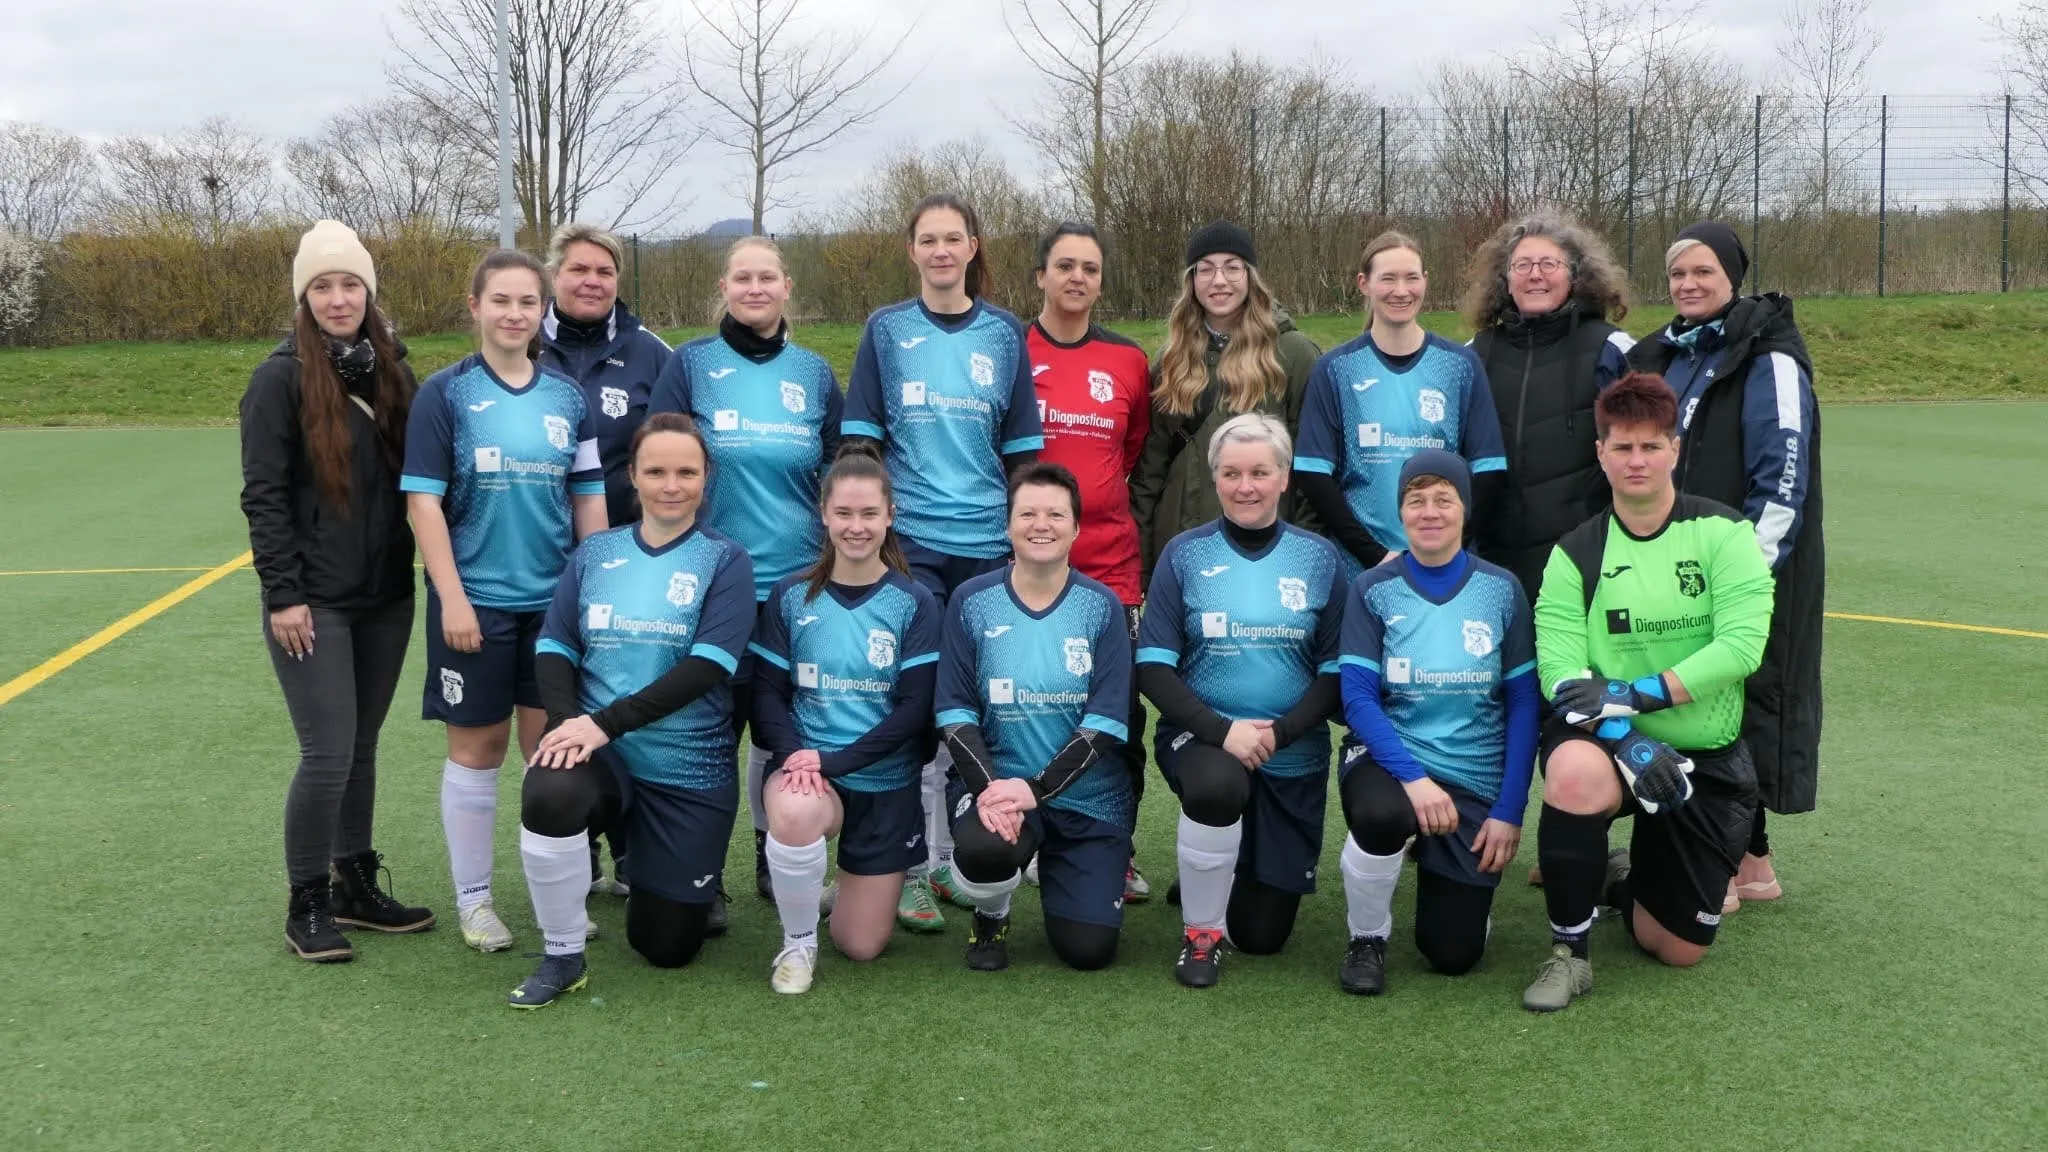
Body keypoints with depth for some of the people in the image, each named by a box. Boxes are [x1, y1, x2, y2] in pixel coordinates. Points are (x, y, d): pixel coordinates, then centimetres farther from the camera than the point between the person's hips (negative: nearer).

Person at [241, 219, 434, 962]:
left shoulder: (392, 370, 7)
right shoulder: (281, 377, -8)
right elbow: (263, 495, -10)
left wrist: (427, 571, 6)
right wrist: (283, 594, -14)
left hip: (386, 598, 5)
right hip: (313, 602, -5)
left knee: (361, 751, 13)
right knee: (328, 756, -5)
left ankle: (357, 888, 26)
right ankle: (306, 907, 12)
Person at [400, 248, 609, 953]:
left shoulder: (568, 397, 6)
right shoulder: (445, 393, -4)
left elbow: (590, 500, 9)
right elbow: (423, 500, -7)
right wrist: (451, 597, -13)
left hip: (557, 601, 3)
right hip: (476, 600, -3)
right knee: (477, 745, 6)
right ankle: (472, 897, 18)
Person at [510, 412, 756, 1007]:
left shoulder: (725, 560, -3)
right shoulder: (595, 552, 7)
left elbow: (708, 665, -15)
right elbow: (554, 647, 3)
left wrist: (606, 722, -22)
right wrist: (565, 720, -18)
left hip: (690, 771, -1)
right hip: (600, 754, 2)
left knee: (667, 948, 6)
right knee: (548, 796, -35)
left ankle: (688, 880, 43)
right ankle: (562, 957, -11)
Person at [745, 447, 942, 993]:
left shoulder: (913, 602, -5)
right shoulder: (791, 595, -1)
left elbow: (914, 710, -10)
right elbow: (768, 693, -2)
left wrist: (834, 761, -20)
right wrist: (795, 754, -22)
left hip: (887, 781, 0)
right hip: (806, 763, 0)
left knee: (861, 945, 3)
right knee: (794, 815, -39)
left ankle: (872, 877, 40)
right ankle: (798, 941, -9)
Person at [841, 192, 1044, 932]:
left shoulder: (1004, 335, 8)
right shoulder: (886, 331, 4)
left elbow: (1023, 446, 11)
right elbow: (859, 440, 4)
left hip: (988, 543, 2)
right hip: (909, 540, -2)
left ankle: (959, 852, 22)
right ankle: (916, 865, 3)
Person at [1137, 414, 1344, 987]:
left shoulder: (1319, 559, 0)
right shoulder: (1184, 554, -2)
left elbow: (1335, 671, -1)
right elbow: (1153, 668, -8)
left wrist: (1279, 731, -18)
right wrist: (1222, 731, -22)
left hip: (1295, 756, 2)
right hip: (1200, 734, -2)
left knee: (1263, 934, 6)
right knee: (1217, 785, -40)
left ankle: (1229, 873, 43)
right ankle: (1200, 932, -14)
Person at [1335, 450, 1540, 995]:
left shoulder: (1502, 589, -1)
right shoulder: (1372, 589, -3)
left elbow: (1523, 704, -1)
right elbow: (1358, 697, -11)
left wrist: (1509, 812, -8)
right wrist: (1413, 777, -25)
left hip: (1477, 783, 2)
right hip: (1388, 759, -1)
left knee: (1454, 955, 3)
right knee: (1381, 816, -39)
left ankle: (1440, 867, 38)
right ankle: (1367, 939, -8)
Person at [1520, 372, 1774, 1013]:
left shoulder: (1723, 534, -6)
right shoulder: (1576, 553, -3)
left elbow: (1741, 645, -19)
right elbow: (1560, 673, -14)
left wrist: (1636, 695, -26)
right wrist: (1627, 741, -29)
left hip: (1708, 756, 1)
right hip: (1606, 742, -1)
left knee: (1679, 950, 3)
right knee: (1576, 773, -39)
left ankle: (1622, 880, 40)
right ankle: (1569, 954, -17)